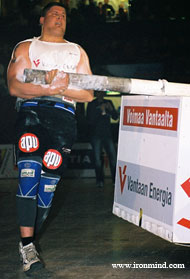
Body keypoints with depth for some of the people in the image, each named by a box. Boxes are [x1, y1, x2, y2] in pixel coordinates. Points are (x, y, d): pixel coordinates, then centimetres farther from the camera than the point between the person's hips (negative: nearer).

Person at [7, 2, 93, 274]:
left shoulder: (77, 52, 25)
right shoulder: (25, 47, 18)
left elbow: (89, 93, 15)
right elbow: (14, 87, 1)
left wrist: (63, 89, -5)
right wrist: (51, 89, -13)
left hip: (63, 115, 2)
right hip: (31, 111, -2)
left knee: (49, 180, -8)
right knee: (29, 171, -22)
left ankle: (28, 240, 5)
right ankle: (26, 243, -22)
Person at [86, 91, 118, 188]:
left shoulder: (108, 103, 13)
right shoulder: (91, 104, 4)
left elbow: (115, 117, 10)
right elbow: (90, 120, -6)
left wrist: (111, 109, -9)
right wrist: (100, 110, -16)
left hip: (108, 134, 2)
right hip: (96, 135, -2)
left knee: (113, 158, -5)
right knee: (97, 159, -1)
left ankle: (116, 180, 0)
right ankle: (100, 181, 8)